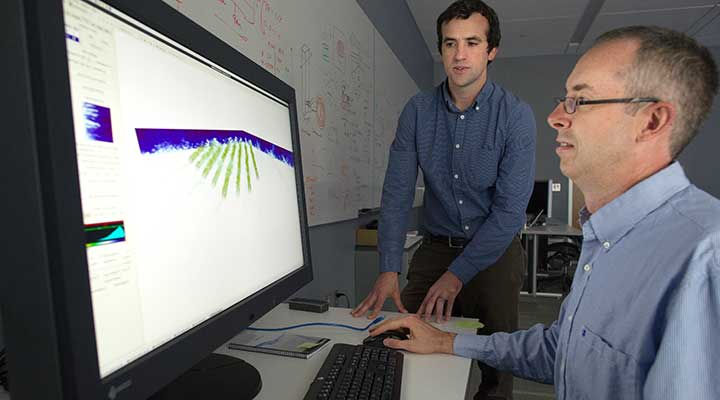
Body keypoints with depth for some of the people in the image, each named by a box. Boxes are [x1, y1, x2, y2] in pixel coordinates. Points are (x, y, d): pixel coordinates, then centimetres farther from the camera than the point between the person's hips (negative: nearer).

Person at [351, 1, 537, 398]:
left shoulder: (516, 115, -11)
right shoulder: (417, 110, -5)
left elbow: (510, 209, -15)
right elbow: (397, 192, -9)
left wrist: (457, 275, -19)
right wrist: (388, 269, -18)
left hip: (495, 254, -1)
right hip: (434, 248, 2)